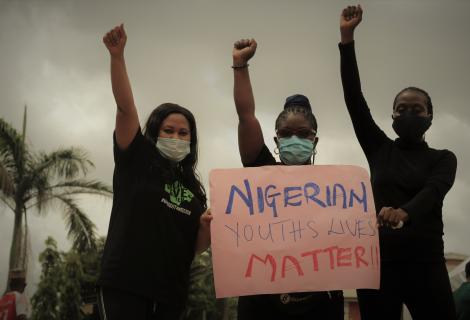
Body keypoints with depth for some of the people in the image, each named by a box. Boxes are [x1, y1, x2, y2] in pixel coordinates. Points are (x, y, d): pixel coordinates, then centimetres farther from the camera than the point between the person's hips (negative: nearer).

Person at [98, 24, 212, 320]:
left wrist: (207, 227, -7)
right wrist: (117, 56, -20)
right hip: (125, 283, -4)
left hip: (172, 290, 5)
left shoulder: (193, 188, 13)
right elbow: (125, 107, -10)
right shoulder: (137, 160, 3)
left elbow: (197, 247, 14)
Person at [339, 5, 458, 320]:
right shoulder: (381, 149, 12)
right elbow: (354, 98, 4)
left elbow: (433, 191, -13)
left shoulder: (443, 158, 9)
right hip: (378, 259, 1)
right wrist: (347, 38, -3)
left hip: (425, 261, -1)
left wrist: (404, 212, -37)